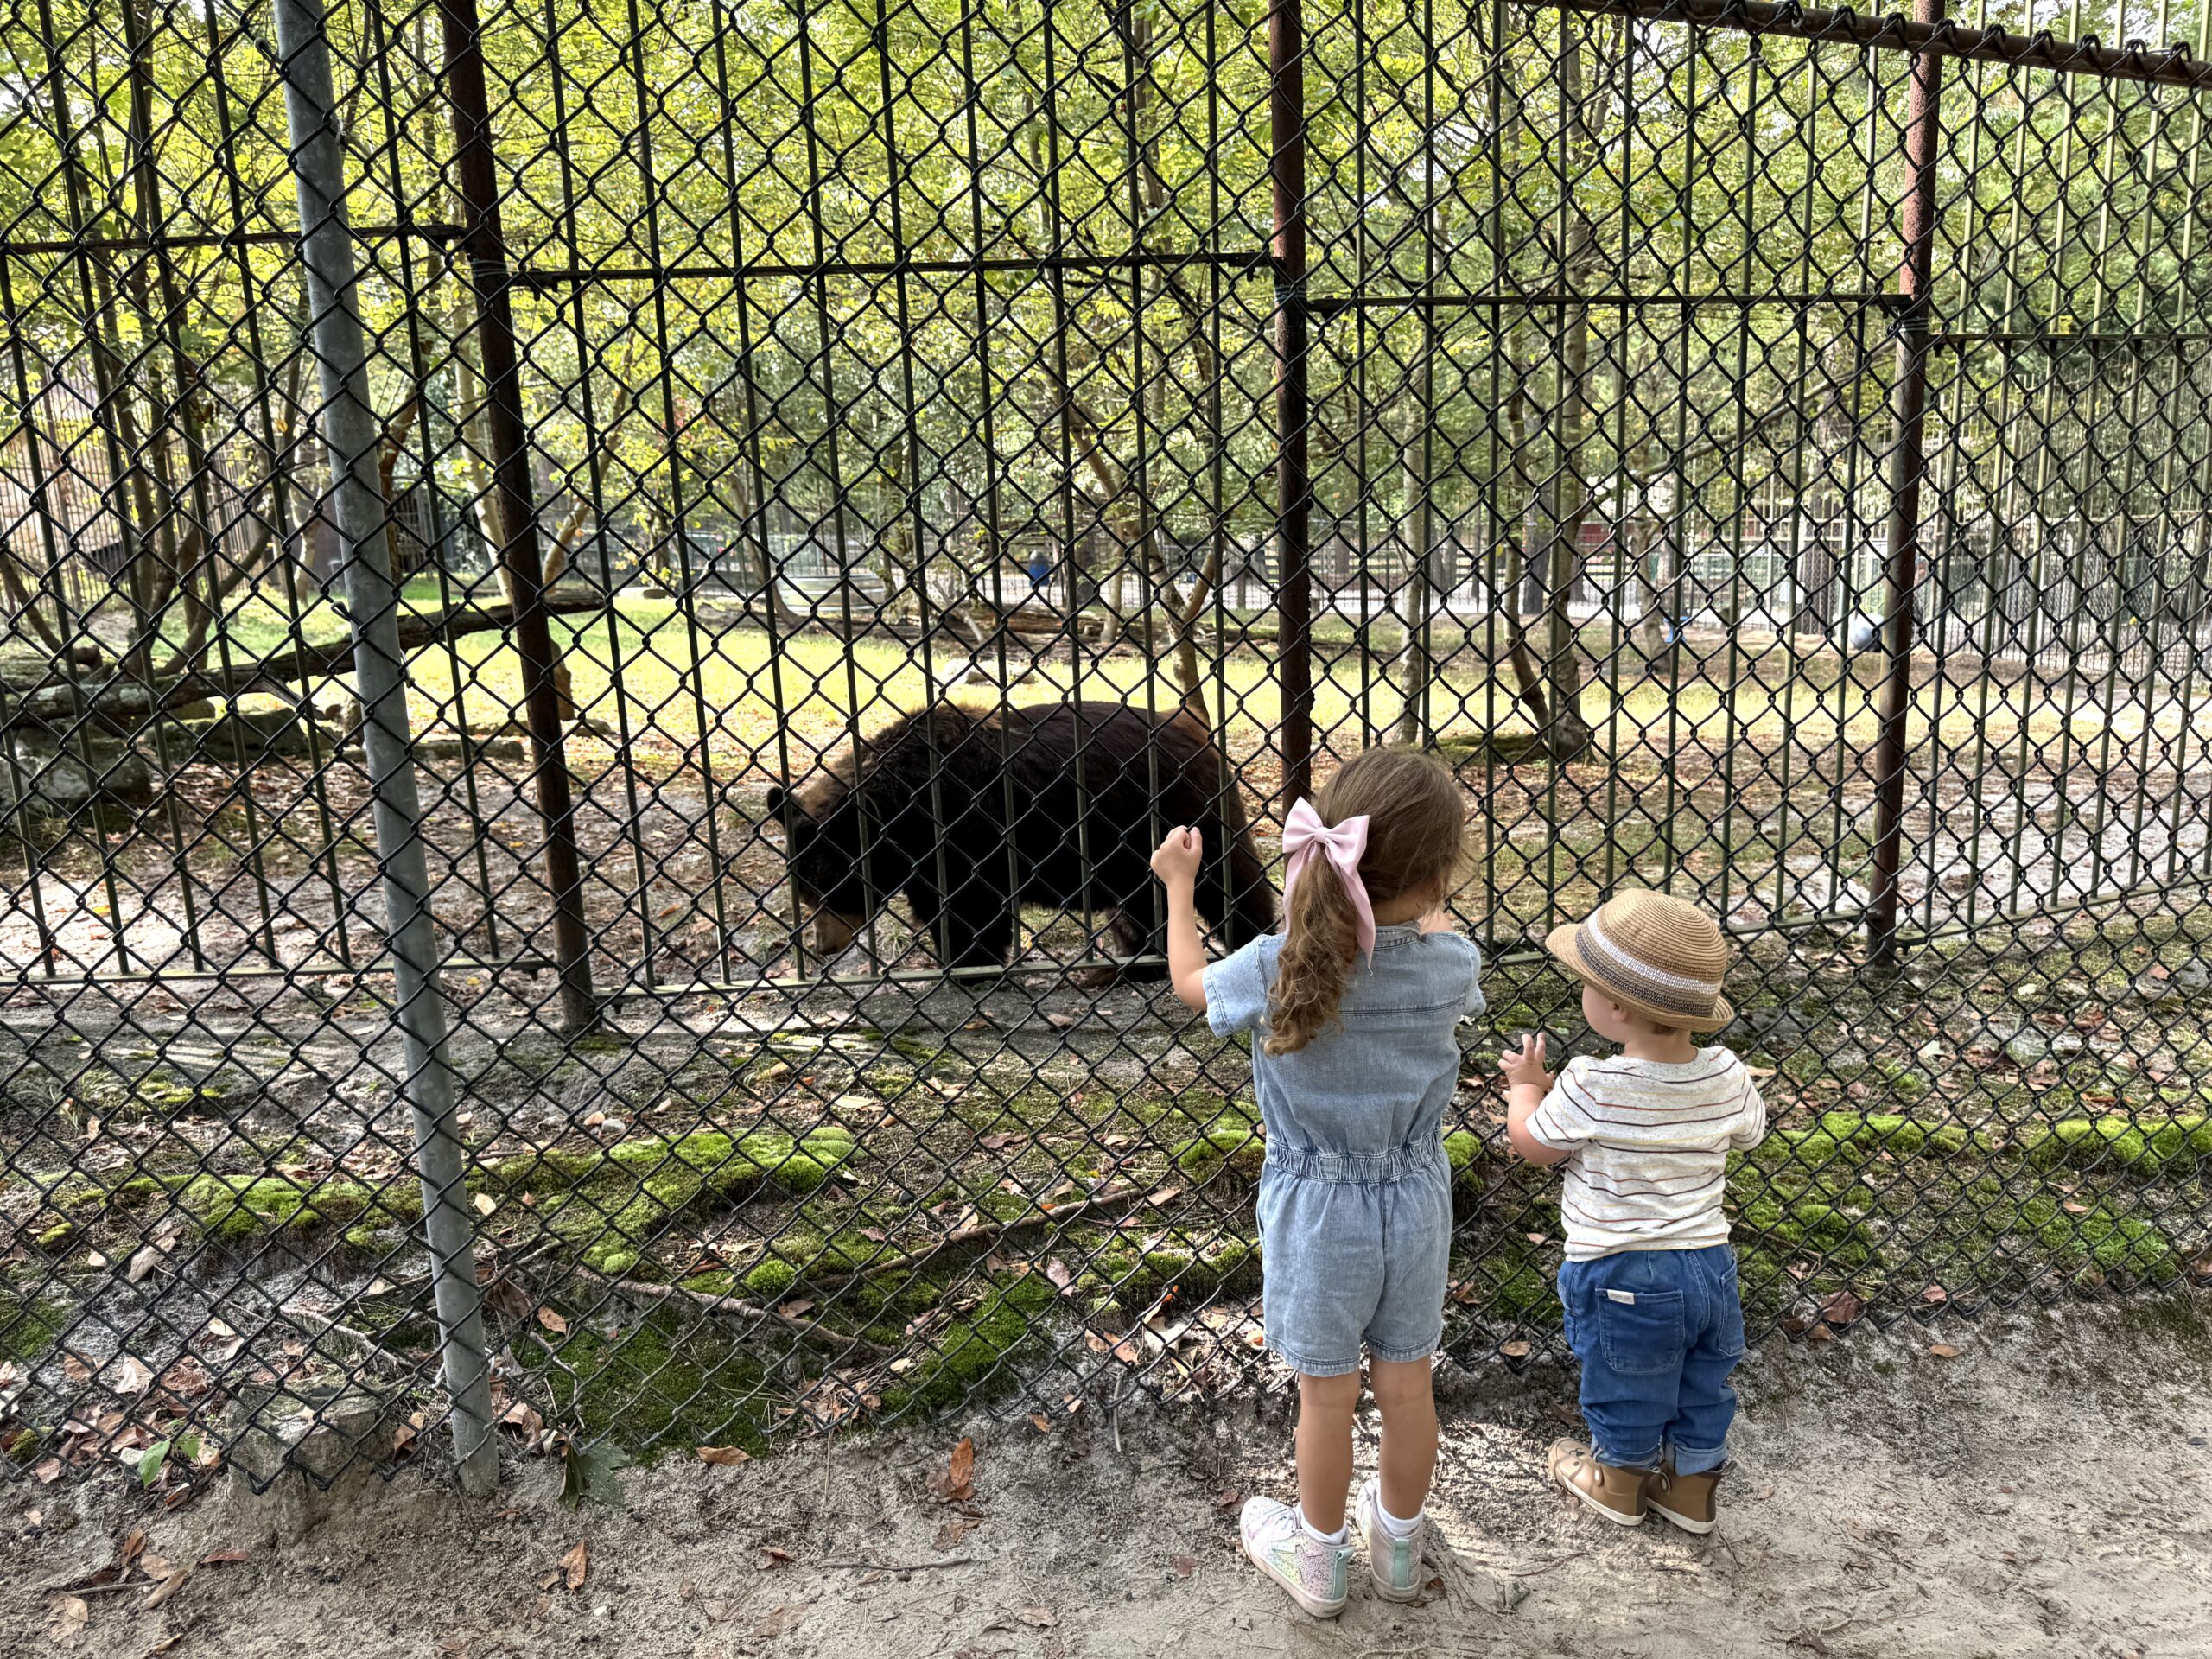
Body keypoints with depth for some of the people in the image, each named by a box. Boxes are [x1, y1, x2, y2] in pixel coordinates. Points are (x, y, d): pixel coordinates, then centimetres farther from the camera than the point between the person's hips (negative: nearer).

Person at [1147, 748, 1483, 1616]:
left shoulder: (1276, 967, -25)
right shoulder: (1452, 965, -19)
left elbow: (1190, 981, -3)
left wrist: (1177, 885, 11)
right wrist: (1423, 898, 21)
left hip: (1317, 1209, -2)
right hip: (1416, 1199, 3)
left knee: (1326, 1392, 15)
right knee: (1406, 1385, 19)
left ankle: (1319, 1559, 36)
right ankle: (1398, 1545, 41)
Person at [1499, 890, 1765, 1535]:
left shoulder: (1592, 1089, -26)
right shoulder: (1726, 1077, -12)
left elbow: (1533, 1144, -9)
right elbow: (1749, 1132, 10)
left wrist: (1525, 1085, 10)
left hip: (1623, 1276, -5)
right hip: (1708, 1264, 5)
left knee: (1625, 1390, 19)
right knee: (1702, 1387, 24)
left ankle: (1620, 1483, 41)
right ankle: (1692, 1489, 43)